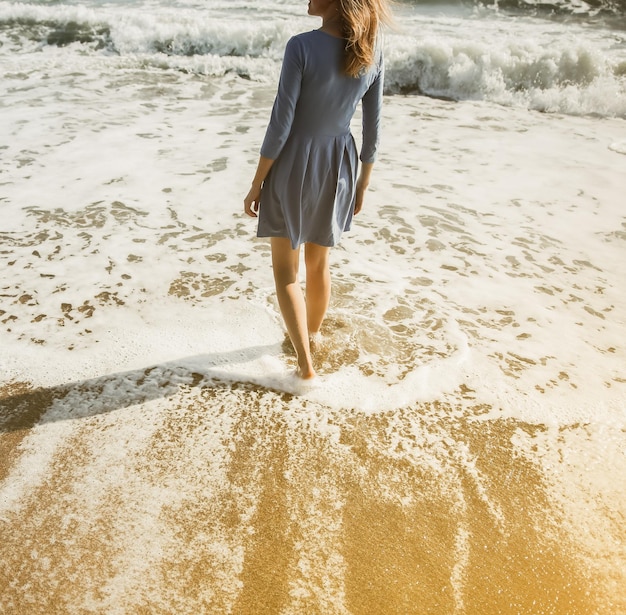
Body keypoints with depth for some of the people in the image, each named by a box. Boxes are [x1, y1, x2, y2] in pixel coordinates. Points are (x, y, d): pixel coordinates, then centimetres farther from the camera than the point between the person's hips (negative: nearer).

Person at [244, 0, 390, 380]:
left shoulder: (302, 47, -17)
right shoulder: (373, 52, -3)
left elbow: (280, 125, -16)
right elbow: (372, 129, 1)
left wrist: (256, 184, -6)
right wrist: (363, 185, 13)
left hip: (294, 166, -4)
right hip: (338, 168, 5)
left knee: (286, 270, 10)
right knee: (319, 263, 23)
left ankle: (306, 363, 7)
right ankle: (311, 335, 44)